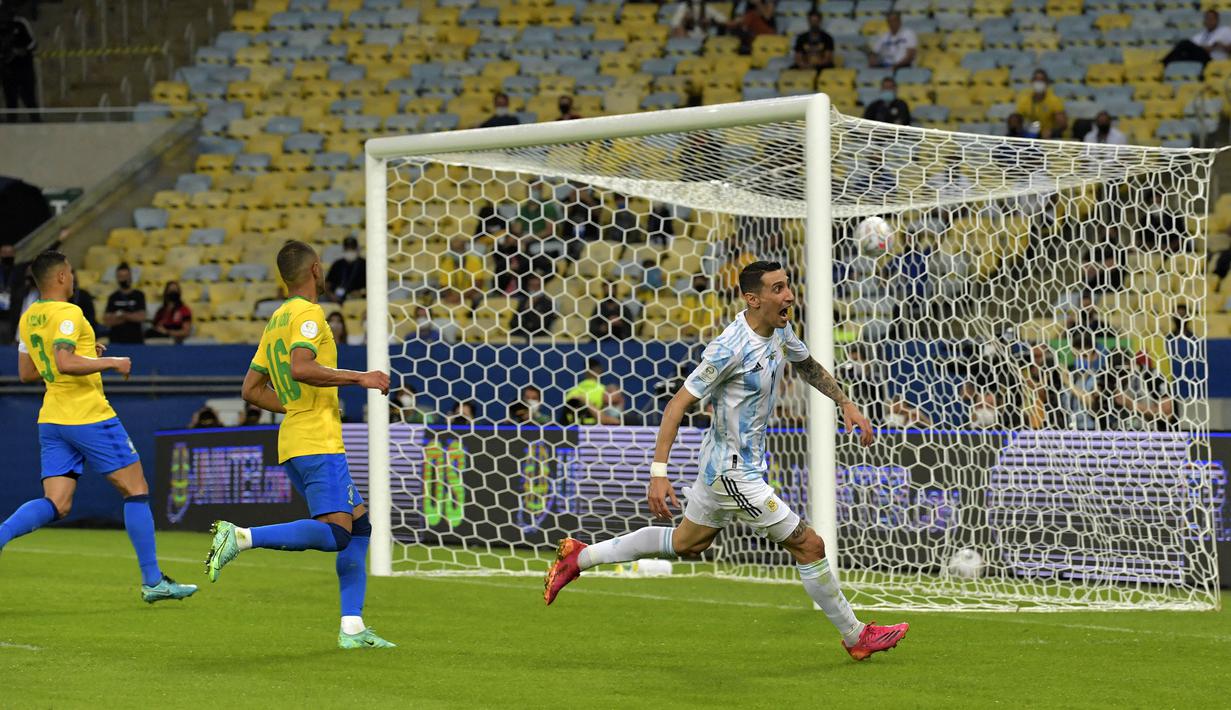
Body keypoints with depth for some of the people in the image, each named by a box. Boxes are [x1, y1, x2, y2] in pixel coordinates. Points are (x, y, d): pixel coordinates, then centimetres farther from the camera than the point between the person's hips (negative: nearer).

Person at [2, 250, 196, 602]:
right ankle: (152, 582, 3)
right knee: (136, 491, 3)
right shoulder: (67, 314, -14)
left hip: (51, 421, 8)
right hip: (89, 416, -8)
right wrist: (111, 363, -16)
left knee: (55, 505, 4)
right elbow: (65, 363, -27)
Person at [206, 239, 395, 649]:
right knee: (334, 534, -18)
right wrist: (359, 378, -17)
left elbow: (252, 389, 21)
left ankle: (352, 627, 5)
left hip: (293, 442, 10)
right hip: (318, 444, -10)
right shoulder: (308, 313, -8)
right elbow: (300, 368, -25)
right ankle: (241, 537, -26)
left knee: (359, 524, 12)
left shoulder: (276, 320, 19)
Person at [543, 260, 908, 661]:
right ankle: (855, 637, 11)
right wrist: (659, 473, -29)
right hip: (735, 472, -10)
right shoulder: (730, 349, -27)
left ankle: (579, 556, 35)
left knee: (687, 543, 25)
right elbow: (678, 404, -25)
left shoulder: (780, 329, -1)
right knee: (809, 546, -5)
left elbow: (807, 367, 22)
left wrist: (845, 403, 11)